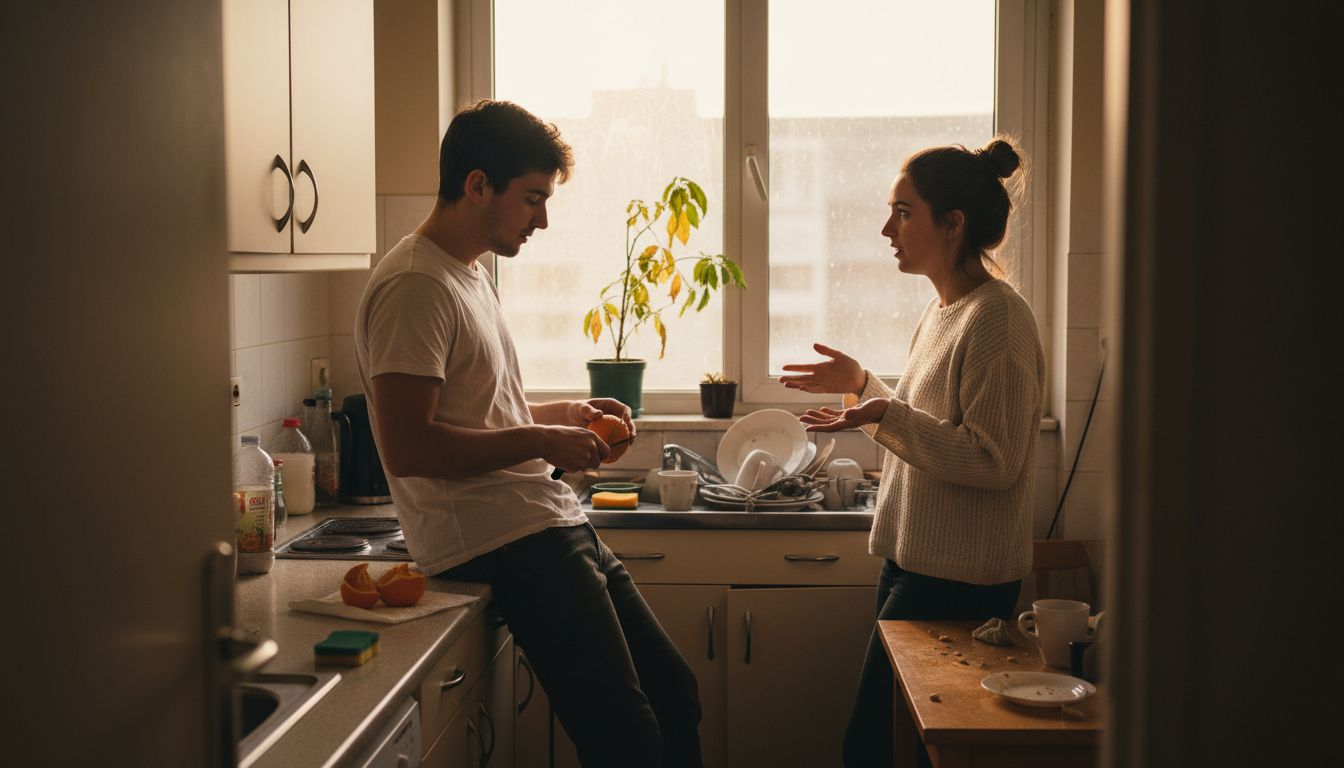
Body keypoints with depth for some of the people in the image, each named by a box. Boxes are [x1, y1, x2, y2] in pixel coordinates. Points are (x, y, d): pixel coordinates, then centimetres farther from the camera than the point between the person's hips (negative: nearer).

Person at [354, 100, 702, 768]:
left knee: (674, 693, 13)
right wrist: (541, 442, -15)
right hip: (504, 540, -10)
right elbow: (407, 447, -23)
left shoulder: (471, 274, 18)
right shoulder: (414, 286, -14)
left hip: (554, 525, 10)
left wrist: (564, 413, 13)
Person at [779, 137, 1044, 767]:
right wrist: (862, 384, 19)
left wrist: (885, 414, -26)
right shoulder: (942, 310, 13)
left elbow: (993, 461, -21)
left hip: (957, 581, -9)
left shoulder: (997, 318, -16)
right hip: (913, 561, 9)